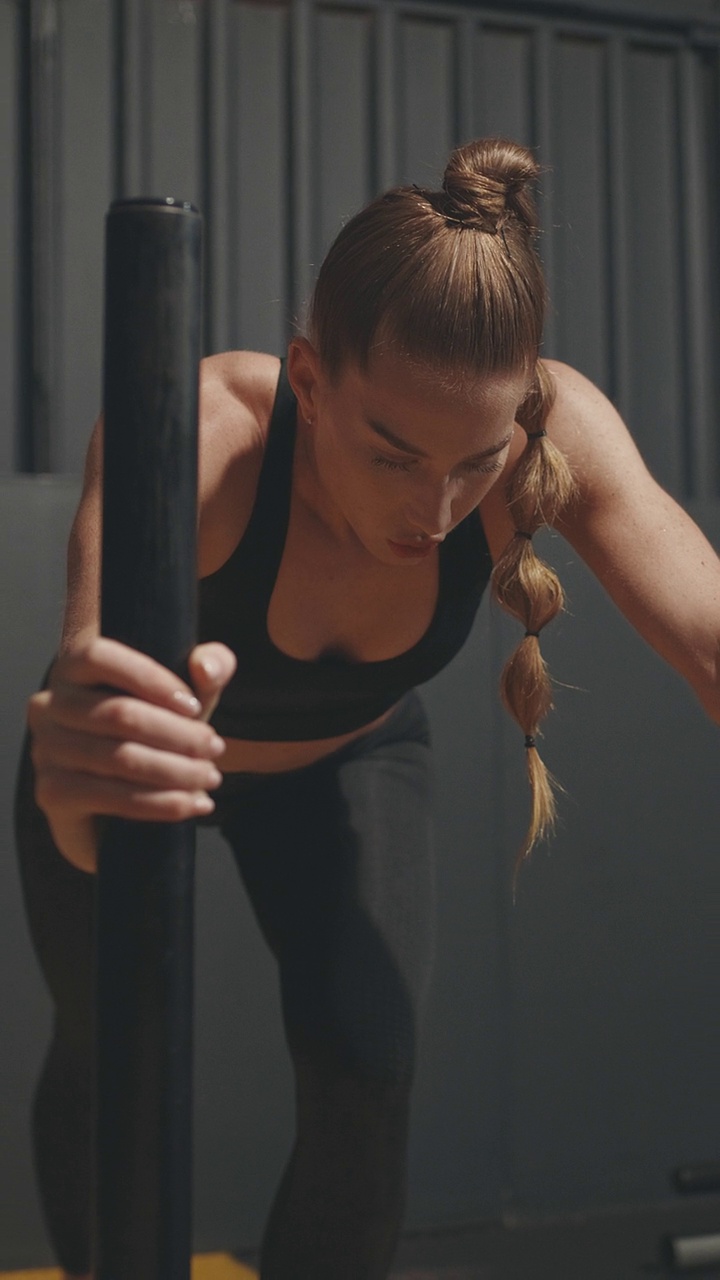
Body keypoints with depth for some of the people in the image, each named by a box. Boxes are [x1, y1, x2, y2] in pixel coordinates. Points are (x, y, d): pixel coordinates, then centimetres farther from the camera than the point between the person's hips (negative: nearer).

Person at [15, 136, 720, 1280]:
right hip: (171, 760, -1)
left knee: (366, 1086, -13)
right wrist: (79, 779, -80)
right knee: (103, 1057, 13)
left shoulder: (556, 431, -35)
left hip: (346, 757, 2)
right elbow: (95, 662, -57)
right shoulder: (197, 435, -42)